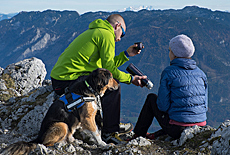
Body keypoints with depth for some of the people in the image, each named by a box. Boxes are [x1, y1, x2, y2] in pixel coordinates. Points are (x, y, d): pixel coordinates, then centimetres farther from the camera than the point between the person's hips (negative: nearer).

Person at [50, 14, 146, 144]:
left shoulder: (94, 33, 25)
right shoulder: (106, 35, -5)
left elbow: (105, 65, 22)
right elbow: (108, 68, -11)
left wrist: (126, 54, 24)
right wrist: (131, 79, 0)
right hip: (68, 81, -10)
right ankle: (109, 131, 0)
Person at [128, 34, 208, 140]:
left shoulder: (169, 73, -9)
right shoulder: (200, 73, 7)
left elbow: (163, 105, -9)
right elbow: (205, 104, 12)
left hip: (177, 129, -5)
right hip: (200, 126, 5)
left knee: (151, 98, 17)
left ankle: (139, 135, 27)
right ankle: (159, 134, 30)